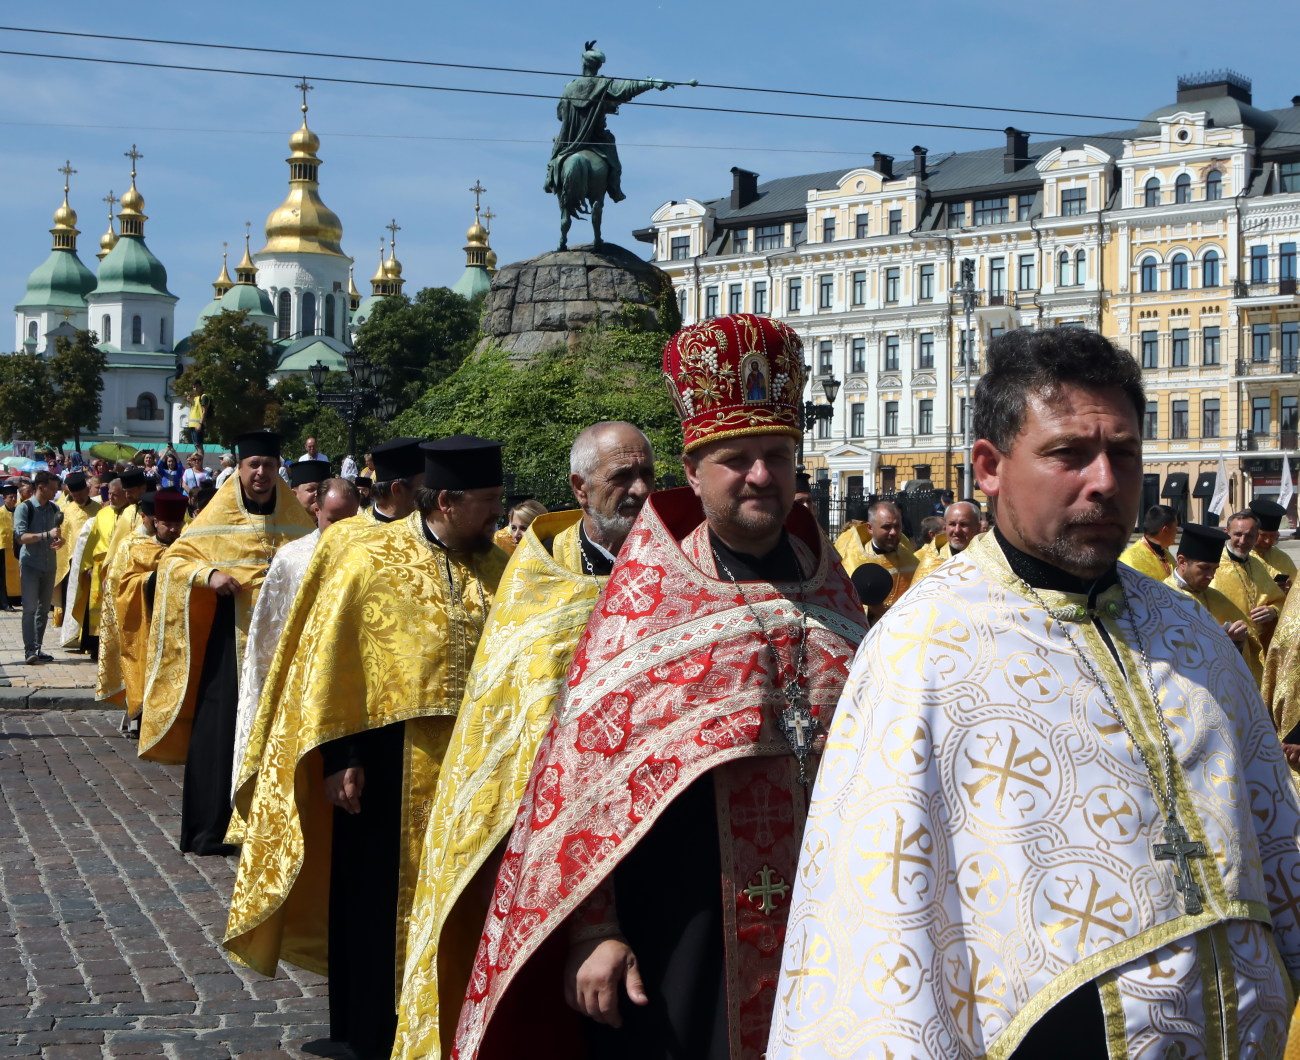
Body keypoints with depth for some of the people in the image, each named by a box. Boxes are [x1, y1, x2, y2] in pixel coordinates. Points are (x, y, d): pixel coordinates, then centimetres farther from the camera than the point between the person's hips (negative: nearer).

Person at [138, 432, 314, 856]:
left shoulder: (295, 518, 7)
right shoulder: (218, 516, 1)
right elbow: (173, 559, 2)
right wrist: (209, 574, -16)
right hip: (230, 633, -2)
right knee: (219, 729, -2)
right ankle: (209, 830, 6)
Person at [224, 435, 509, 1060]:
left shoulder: (500, 569, 5)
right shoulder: (370, 558, -6)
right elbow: (331, 659, -6)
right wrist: (337, 757, -11)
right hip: (389, 766, -3)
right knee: (378, 900, 8)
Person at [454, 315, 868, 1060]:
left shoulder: (830, 592, 8)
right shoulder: (645, 593, -4)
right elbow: (584, 761, -7)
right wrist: (594, 933, -13)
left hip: (821, 935, 4)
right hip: (677, 936, -3)